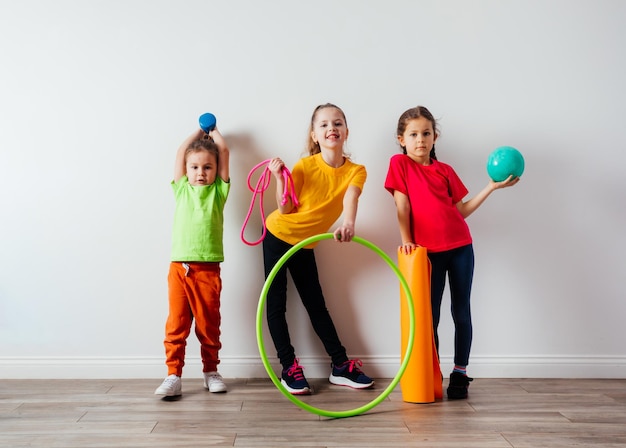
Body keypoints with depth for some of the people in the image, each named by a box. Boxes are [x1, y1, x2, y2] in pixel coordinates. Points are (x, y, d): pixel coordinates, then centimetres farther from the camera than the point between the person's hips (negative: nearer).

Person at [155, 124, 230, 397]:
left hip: (207, 269, -1)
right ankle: (173, 376, 4)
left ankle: (211, 372, 21)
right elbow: (181, 152, 13)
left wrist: (213, 131, 23)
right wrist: (199, 131, 25)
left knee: (209, 324, 7)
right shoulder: (182, 189, 12)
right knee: (176, 324, -1)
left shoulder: (218, 191, 9)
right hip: (179, 267, 1)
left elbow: (224, 151, 8)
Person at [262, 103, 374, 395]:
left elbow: (350, 198, -36)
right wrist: (279, 177, -28)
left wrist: (348, 222, -56)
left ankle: (340, 366, 17)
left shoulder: (356, 171, -14)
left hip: (306, 244, 2)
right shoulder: (305, 166, -19)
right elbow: (284, 209, -14)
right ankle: (289, 368, 8)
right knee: (276, 304, -1)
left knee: (317, 305, 9)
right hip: (278, 236, -2)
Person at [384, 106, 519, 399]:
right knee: (430, 315, 3)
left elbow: (460, 210, 10)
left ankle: (460, 373, 18)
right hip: (429, 251, -3)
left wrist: (491, 187, 7)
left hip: (460, 247, 3)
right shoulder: (399, 163, 2)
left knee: (461, 312, 6)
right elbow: (402, 205, -4)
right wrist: (406, 240, -10)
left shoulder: (445, 171, 10)